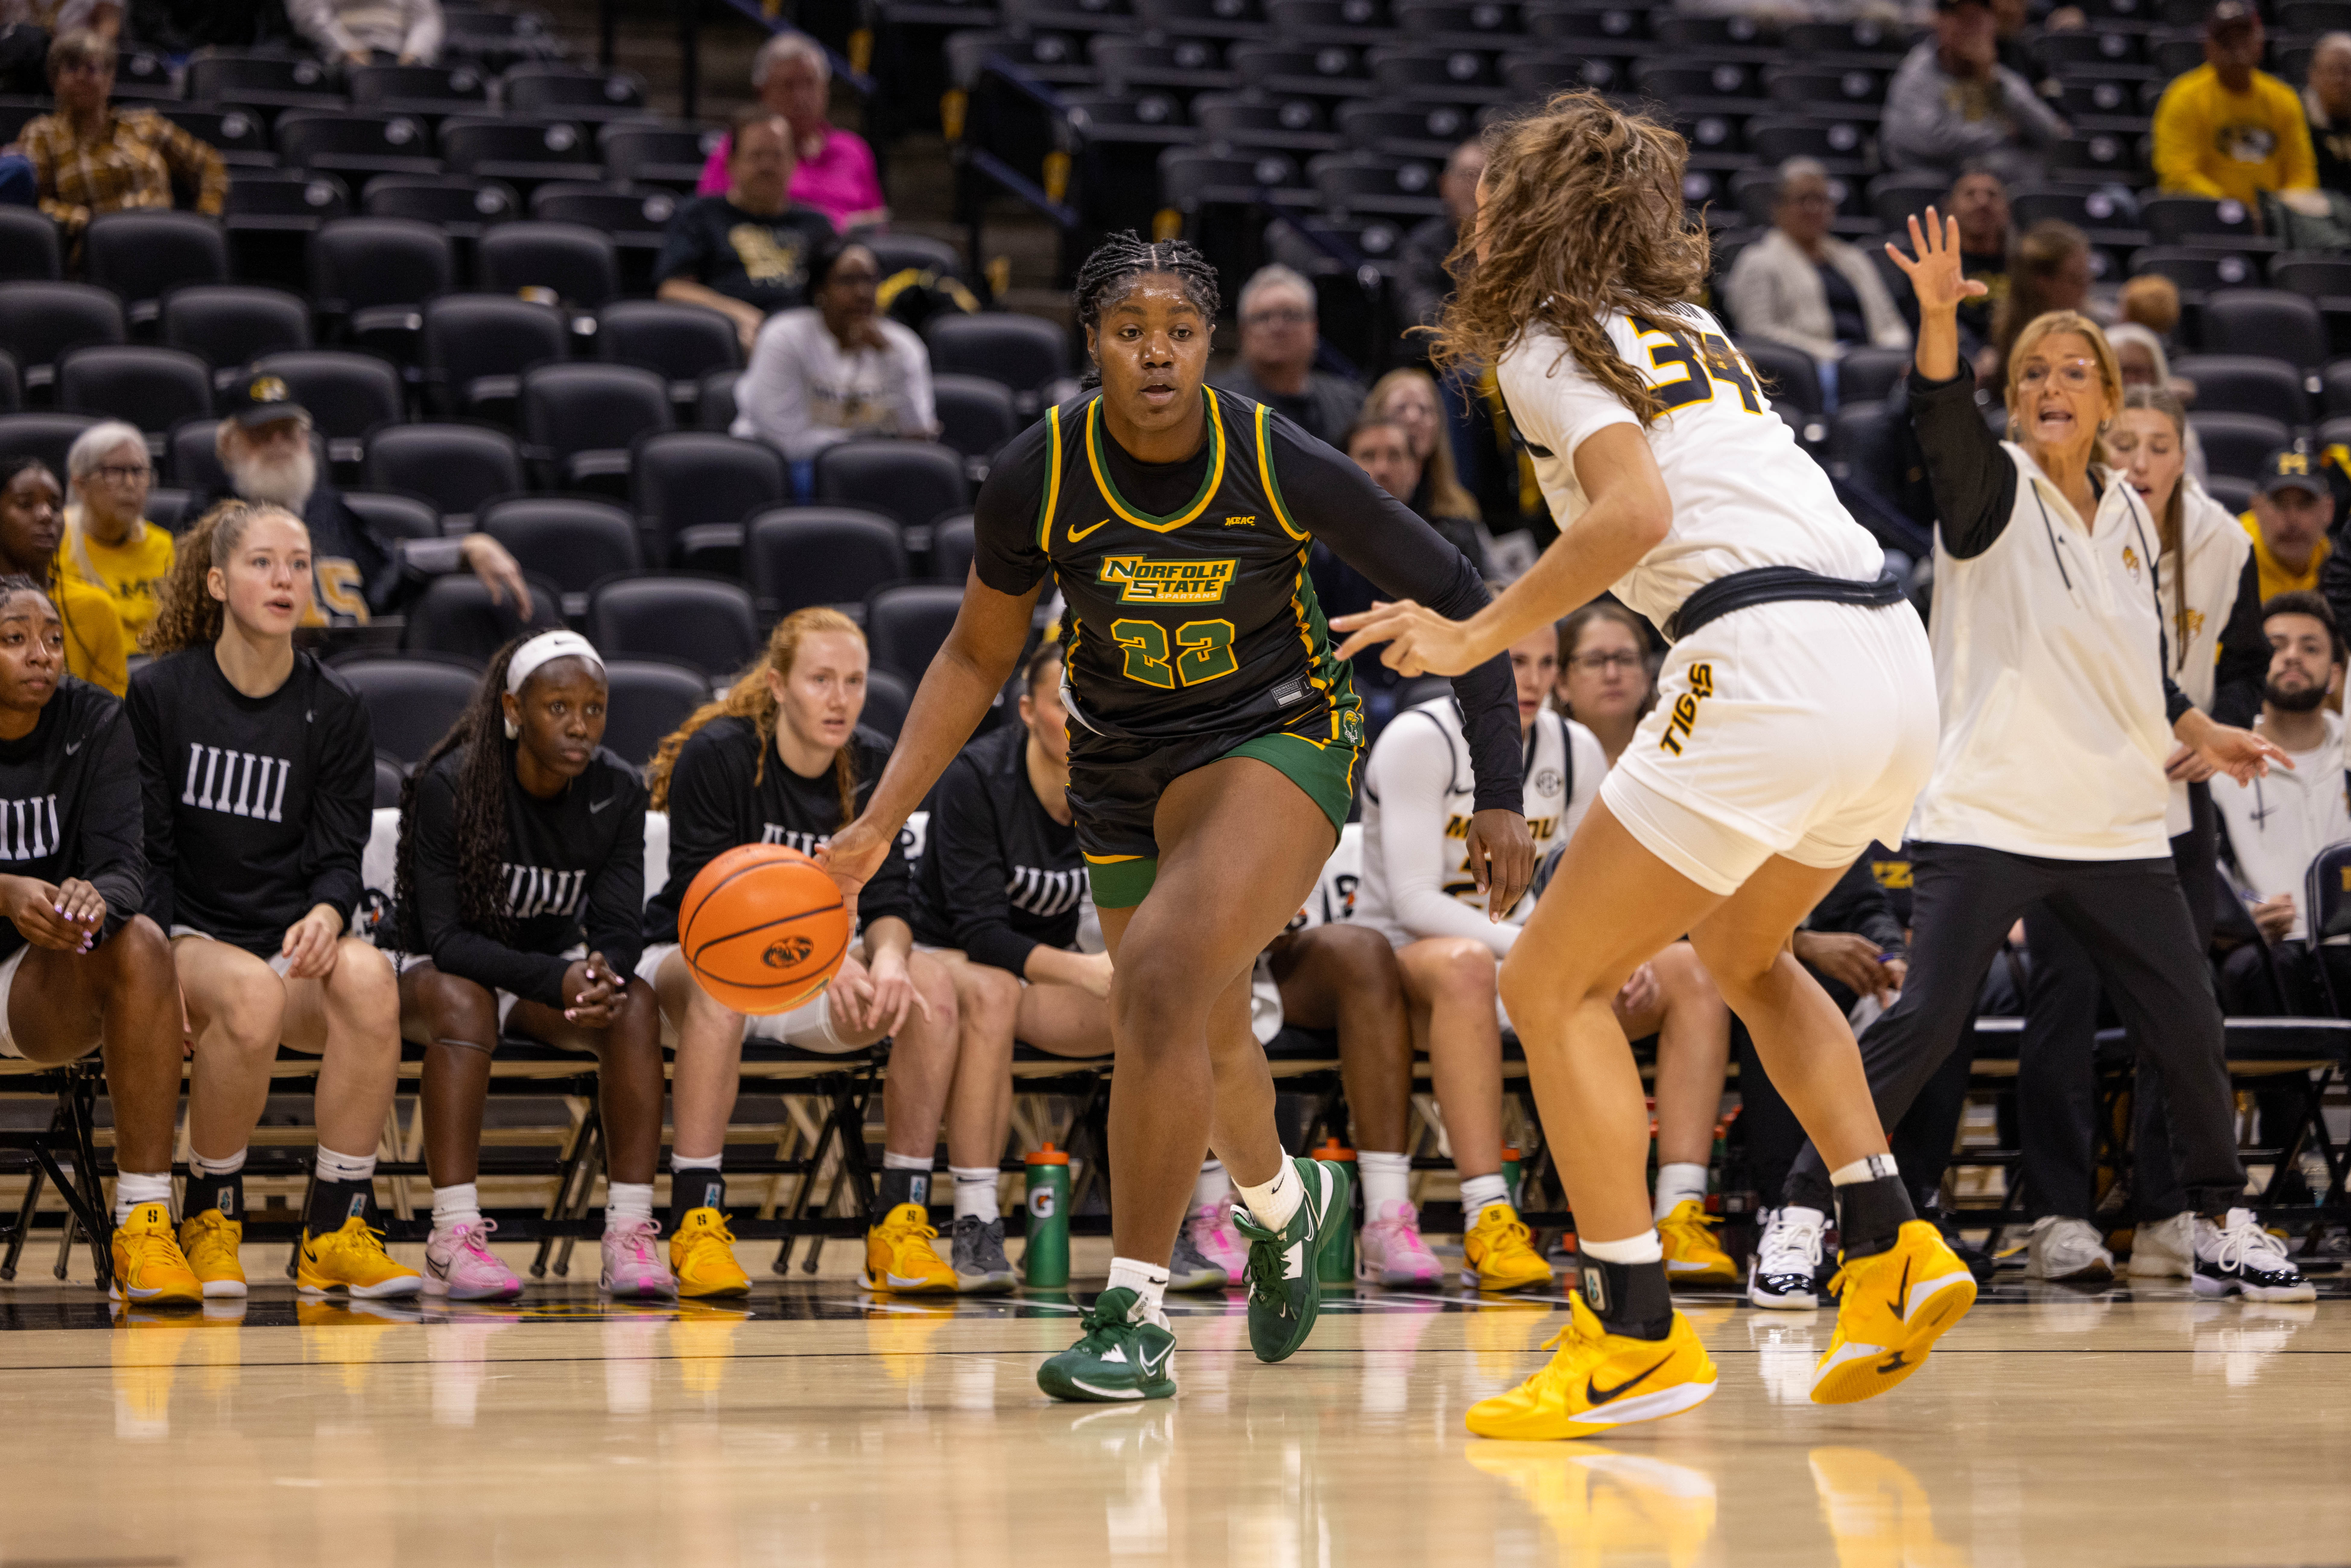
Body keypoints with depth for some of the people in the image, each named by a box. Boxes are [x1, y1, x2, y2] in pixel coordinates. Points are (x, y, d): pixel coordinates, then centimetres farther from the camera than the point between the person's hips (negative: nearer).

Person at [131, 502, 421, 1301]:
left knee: (368, 976, -34)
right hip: (189, 939, -2)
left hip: (295, 941, 2)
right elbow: (144, 853, 0)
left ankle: (337, 1231, -25)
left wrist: (326, 916, -20)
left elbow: (339, 857, 5)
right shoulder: (159, 693, 1)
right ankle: (209, 1215, -16)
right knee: (252, 991, -38)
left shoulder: (335, 710, 7)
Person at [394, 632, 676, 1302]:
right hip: (438, 968, -4)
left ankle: (629, 1238, -29)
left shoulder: (618, 792, -8)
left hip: (557, 964, 4)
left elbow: (620, 928, -8)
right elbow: (445, 937, -22)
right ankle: (454, 1241, -39)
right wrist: (558, 980, -36)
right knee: (461, 1004, -38)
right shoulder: (449, 786, -21)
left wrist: (602, 971, -34)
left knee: (635, 1004, -27)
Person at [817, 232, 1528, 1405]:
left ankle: (1135, 1315, -22)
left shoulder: (1283, 467, -22)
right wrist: (879, 824, -9)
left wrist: (1498, 793, -14)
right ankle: (1284, 1201, 56)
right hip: (1124, 766, 4)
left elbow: (1454, 599, -11)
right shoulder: (1038, 478, -17)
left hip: (1276, 739, -4)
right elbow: (977, 657, -1)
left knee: (1164, 974, -28)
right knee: (1205, 1043, 21)